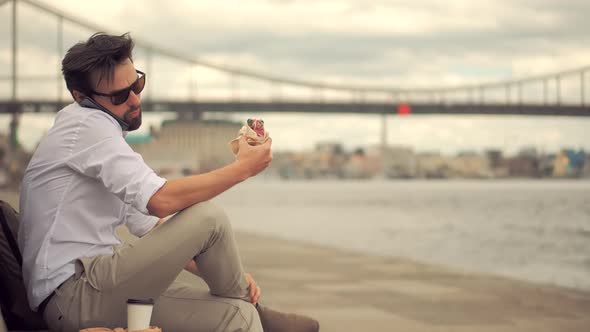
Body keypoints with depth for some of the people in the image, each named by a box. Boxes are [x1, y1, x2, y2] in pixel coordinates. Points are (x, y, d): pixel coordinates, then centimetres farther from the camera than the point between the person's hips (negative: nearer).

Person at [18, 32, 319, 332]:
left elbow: (152, 228, 21)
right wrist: (241, 169, -12)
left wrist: (223, 271, 8)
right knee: (208, 217, -16)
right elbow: (160, 200, -24)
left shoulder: (103, 129, 21)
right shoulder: (88, 126, -11)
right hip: (72, 296, -10)